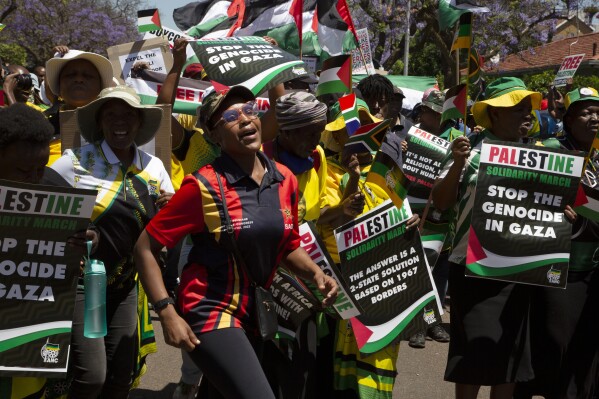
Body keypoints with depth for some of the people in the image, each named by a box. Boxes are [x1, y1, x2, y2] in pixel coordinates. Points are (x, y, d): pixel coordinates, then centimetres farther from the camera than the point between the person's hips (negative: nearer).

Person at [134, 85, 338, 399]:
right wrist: (167, 314, -17)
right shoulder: (205, 186, -14)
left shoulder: (285, 179, 2)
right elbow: (145, 248, -10)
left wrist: (316, 274, -2)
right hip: (212, 314, -6)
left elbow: (288, 246, 17)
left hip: (256, 314, 6)